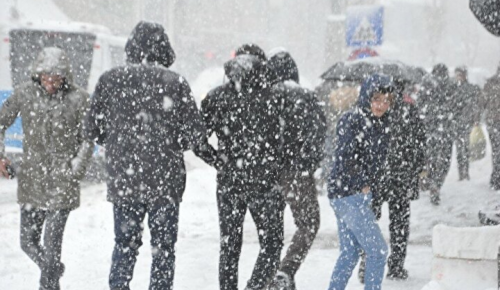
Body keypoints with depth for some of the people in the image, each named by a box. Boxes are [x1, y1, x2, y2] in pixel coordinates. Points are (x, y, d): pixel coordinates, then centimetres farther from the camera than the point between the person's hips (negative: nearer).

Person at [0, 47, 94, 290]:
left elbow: (87, 140, 0)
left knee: (51, 243, -8)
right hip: (31, 180, 3)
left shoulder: (78, 99, -6)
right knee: (28, 242, 10)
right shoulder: (25, 94, 0)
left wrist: (74, 172, -10)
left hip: (62, 182, -3)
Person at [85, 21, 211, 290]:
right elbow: (196, 136, -6)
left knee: (125, 244, 15)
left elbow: (92, 131, 3)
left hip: (122, 180, 2)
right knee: (163, 248, 9)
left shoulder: (109, 80, -2)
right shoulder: (175, 83, -7)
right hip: (165, 180, -2)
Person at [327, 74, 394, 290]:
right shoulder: (352, 120, -15)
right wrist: (361, 185, -11)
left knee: (350, 252, 14)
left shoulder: (381, 123, 10)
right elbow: (344, 159, -20)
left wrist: (368, 186, 8)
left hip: (361, 194, 9)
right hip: (347, 194, -9)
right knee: (377, 251, -7)